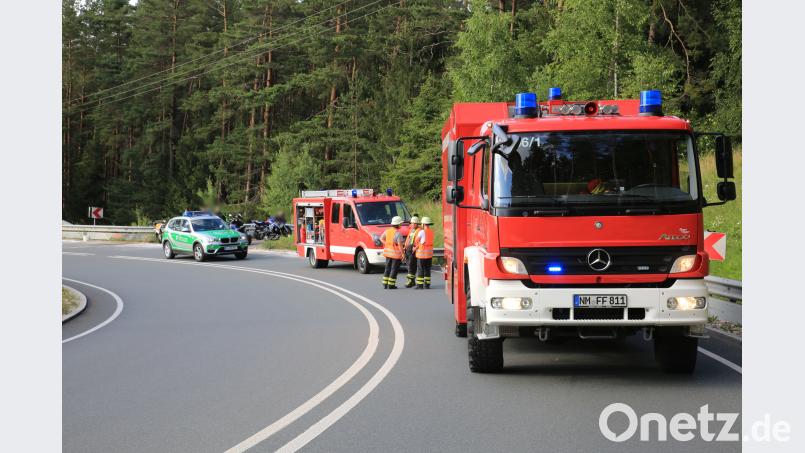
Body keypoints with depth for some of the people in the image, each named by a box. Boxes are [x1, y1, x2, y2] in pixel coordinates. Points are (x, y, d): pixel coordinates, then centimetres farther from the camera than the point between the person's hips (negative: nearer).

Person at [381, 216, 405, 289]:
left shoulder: (387, 231, 2)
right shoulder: (398, 234, -20)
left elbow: (382, 238, 17)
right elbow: (400, 245, -22)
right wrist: (403, 254, -15)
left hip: (388, 252, 7)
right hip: (396, 254, -7)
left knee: (387, 268, 15)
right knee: (394, 269, 3)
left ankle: (385, 284, 16)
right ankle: (391, 285, 5)